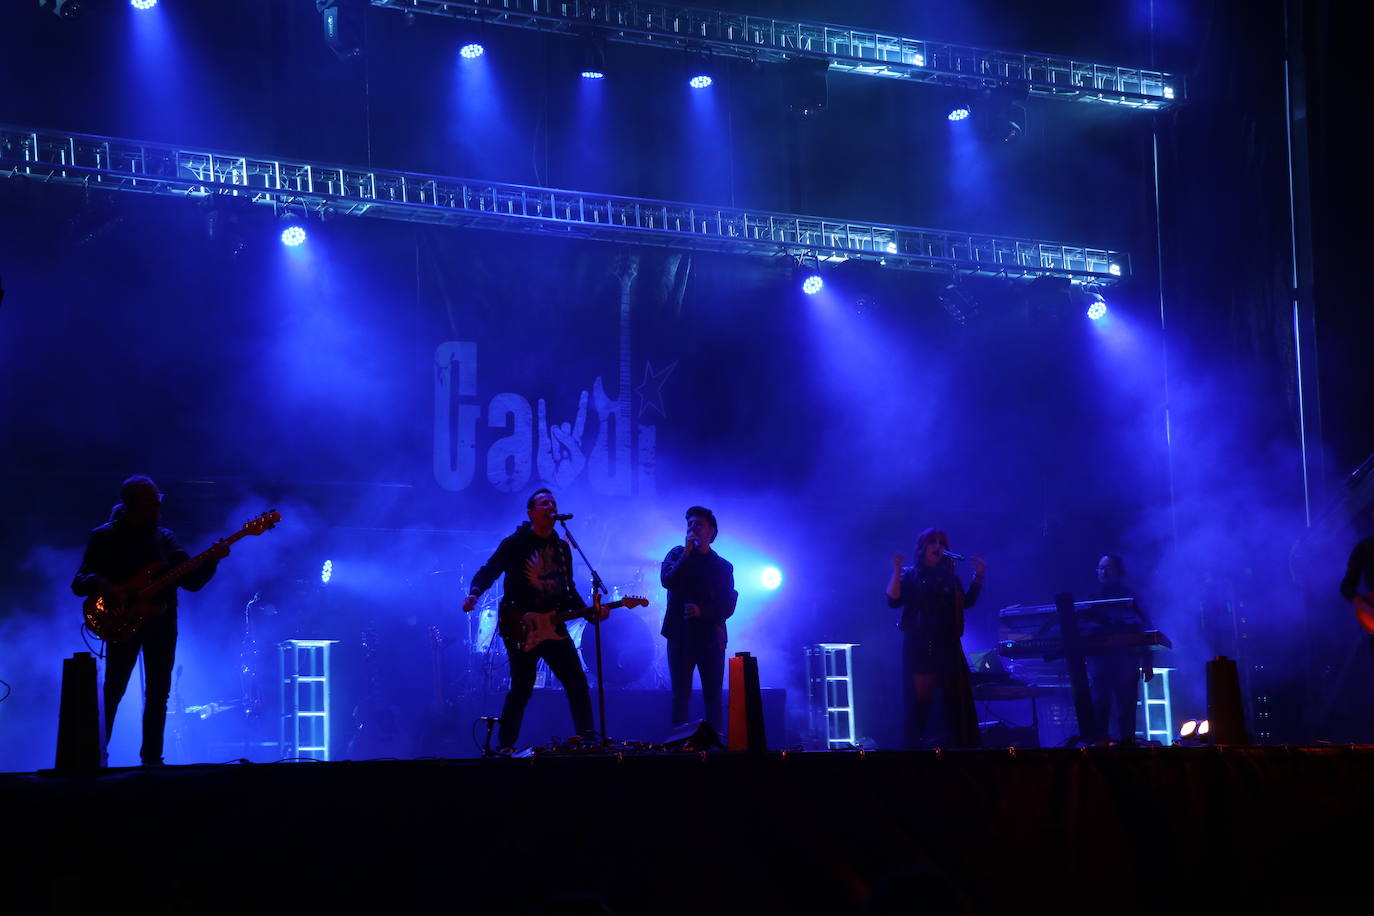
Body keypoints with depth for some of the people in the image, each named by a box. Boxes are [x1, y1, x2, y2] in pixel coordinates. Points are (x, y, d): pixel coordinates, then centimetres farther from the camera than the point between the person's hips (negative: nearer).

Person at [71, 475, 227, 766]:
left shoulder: (164, 538, 13)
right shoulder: (104, 537, 3)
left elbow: (191, 581, 8)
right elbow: (79, 583, -2)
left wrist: (211, 560, -9)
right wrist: (98, 584, -24)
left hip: (161, 622, 4)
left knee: (158, 694, 2)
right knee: (113, 689, -11)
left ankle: (151, 759, 8)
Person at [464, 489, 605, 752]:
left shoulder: (562, 547, 15)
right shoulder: (514, 544, -3)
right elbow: (488, 571, -7)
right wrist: (474, 593, -27)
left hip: (554, 627, 6)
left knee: (577, 682, 1)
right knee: (522, 688, -7)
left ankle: (588, 738, 11)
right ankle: (506, 746, 5)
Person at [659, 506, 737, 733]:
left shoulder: (723, 566, 10)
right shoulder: (678, 554, 10)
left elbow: (728, 606, 2)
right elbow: (667, 581, -10)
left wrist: (702, 611, -13)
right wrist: (687, 554, -10)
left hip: (711, 637, 1)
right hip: (680, 635, -1)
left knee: (713, 697, -1)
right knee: (680, 696, -2)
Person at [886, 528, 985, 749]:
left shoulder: (949, 577, 15)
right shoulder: (910, 575, 3)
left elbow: (967, 601, 14)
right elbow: (893, 601, -10)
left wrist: (978, 576, 6)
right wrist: (897, 572, -20)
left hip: (947, 645, 4)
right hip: (918, 646, -4)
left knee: (956, 697, 0)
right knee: (920, 697, -6)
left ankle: (963, 744, 5)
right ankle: (917, 743, 0)